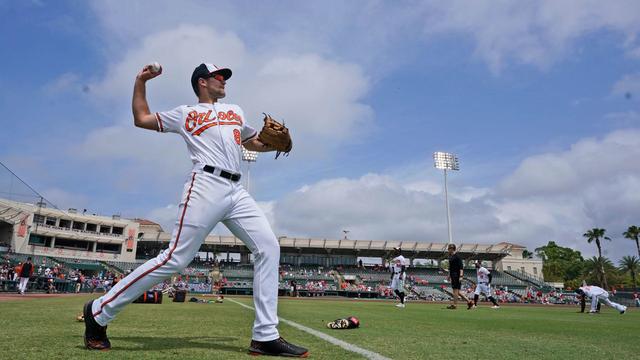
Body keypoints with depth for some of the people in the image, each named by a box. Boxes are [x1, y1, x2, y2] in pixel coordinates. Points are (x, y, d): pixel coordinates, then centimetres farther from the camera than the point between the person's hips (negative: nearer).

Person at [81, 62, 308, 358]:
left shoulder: (235, 111, 30)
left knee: (269, 247, -9)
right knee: (175, 259, -13)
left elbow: (254, 143, 35)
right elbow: (141, 119, 22)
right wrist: (140, 82, 15)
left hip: (237, 192, 5)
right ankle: (99, 311, 4)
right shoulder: (185, 114, 17)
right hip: (205, 187, -5)